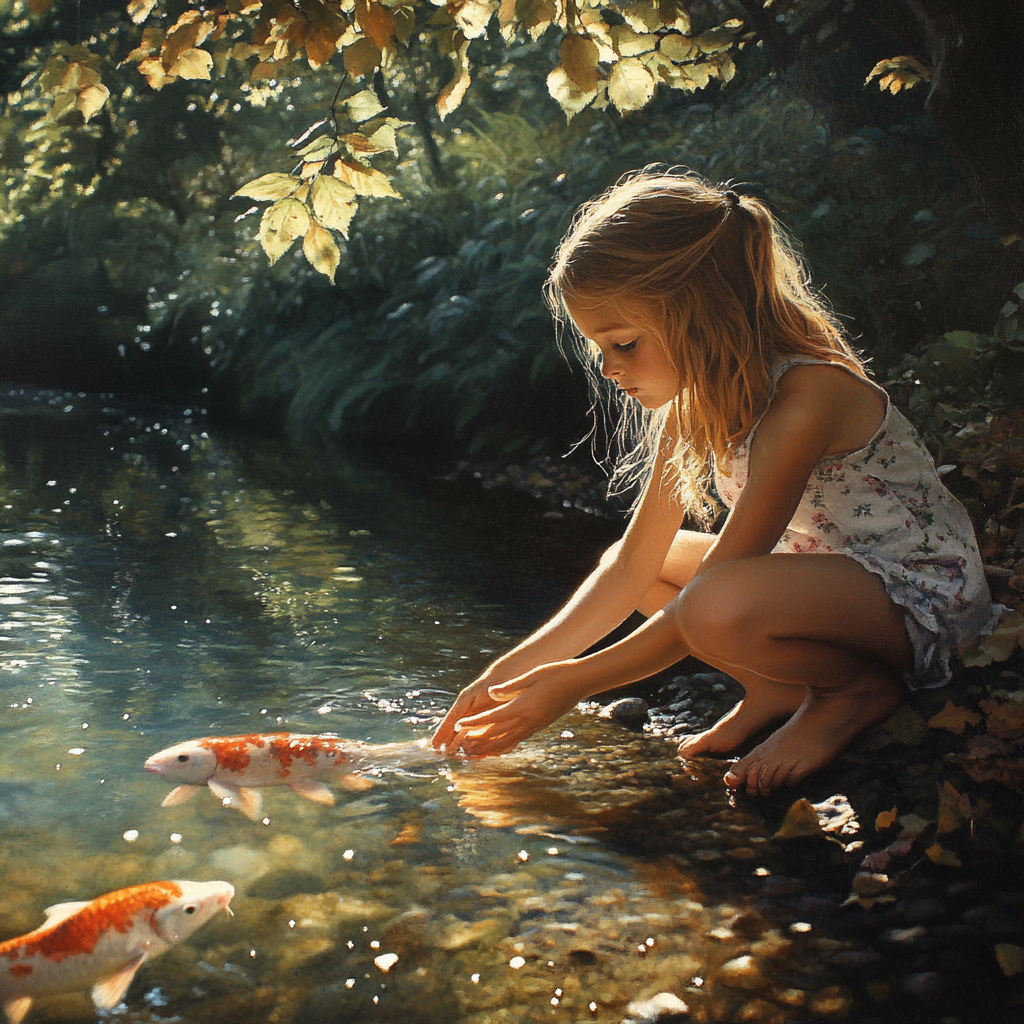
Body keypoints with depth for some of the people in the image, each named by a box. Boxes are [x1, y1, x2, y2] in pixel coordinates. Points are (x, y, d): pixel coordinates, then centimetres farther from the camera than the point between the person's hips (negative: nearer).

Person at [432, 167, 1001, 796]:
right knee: (616, 557, 8)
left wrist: (573, 683, -22)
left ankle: (860, 688, -8)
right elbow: (633, 567, 0)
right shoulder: (692, 399, -3)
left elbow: (711, 607, -27)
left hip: (921, 599, -9)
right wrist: (514, 672, -7)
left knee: (719, 606, -37)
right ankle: (780, 688, 2)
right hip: (821, 575, 9)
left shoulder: (804, 397, -29)